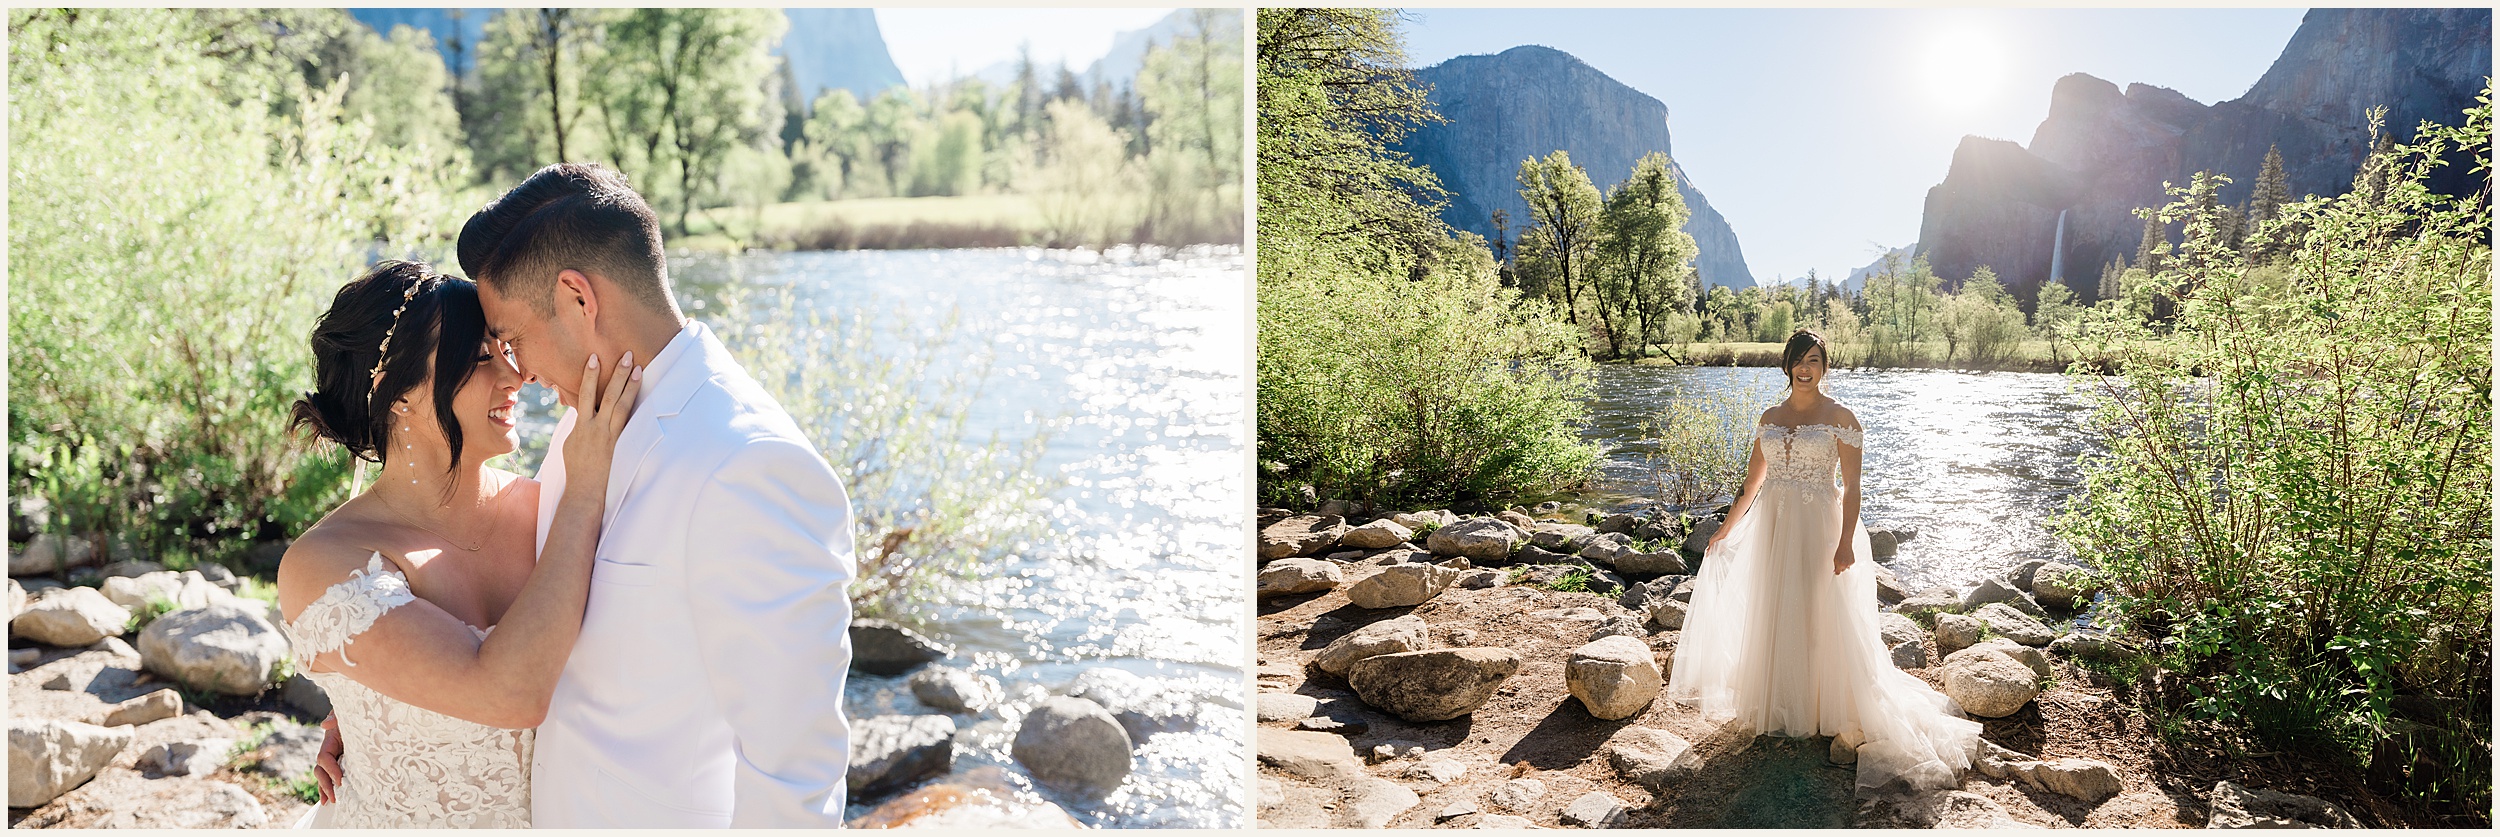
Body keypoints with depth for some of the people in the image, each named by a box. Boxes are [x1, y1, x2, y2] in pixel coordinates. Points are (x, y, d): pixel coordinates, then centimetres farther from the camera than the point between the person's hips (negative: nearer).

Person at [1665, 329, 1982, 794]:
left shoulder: (1840, 418, -5)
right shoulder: (1771, 418, 9)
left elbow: (1851, 486, -9)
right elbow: (1753, 482, 16)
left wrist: (1846, 542, -18)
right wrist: (1726, 529, 17)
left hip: (1819, 528, -5)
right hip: (1774, 528, 5)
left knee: (1824, 618, -2)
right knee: (1776, 617, 10)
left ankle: (1832, 714, 10)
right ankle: (1783, 712, 22)